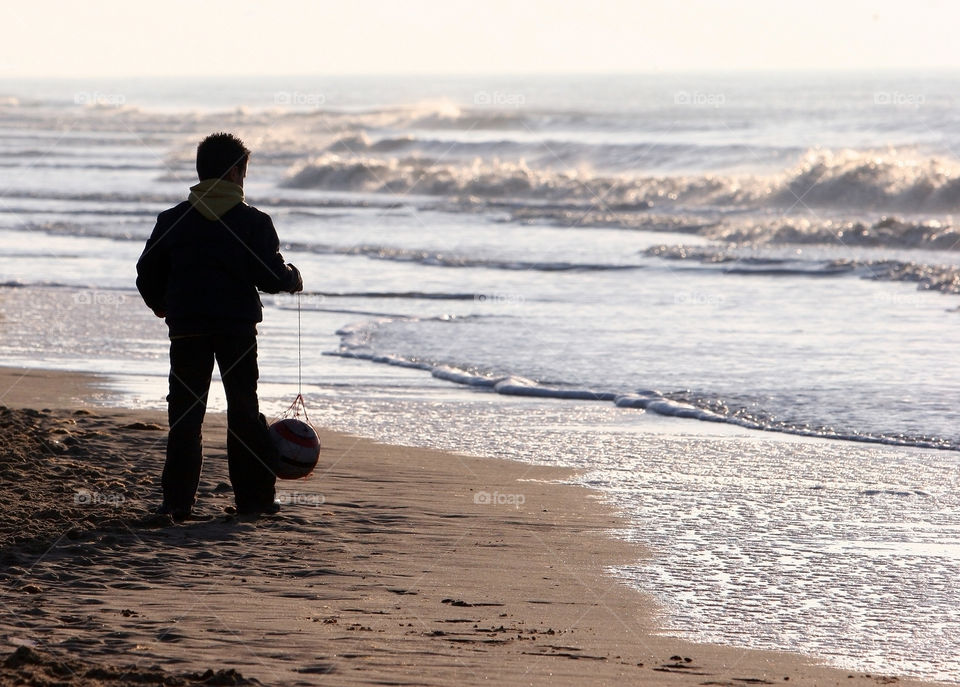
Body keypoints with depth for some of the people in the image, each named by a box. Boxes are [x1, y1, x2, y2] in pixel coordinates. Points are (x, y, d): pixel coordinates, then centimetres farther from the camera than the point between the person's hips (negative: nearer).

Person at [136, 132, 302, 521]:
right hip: (238, 327, -1)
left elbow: (147, 275, 5)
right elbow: (270, 277, -8)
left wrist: (161, 306, 25)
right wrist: (293, 279, 14)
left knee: (184, 415, 6)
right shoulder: (253, 222, -4)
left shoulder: (172, 221, 2)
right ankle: (254, 496, 11)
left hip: (187, 328, 1)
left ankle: (178, 500, 0)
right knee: (244, 412, 10)